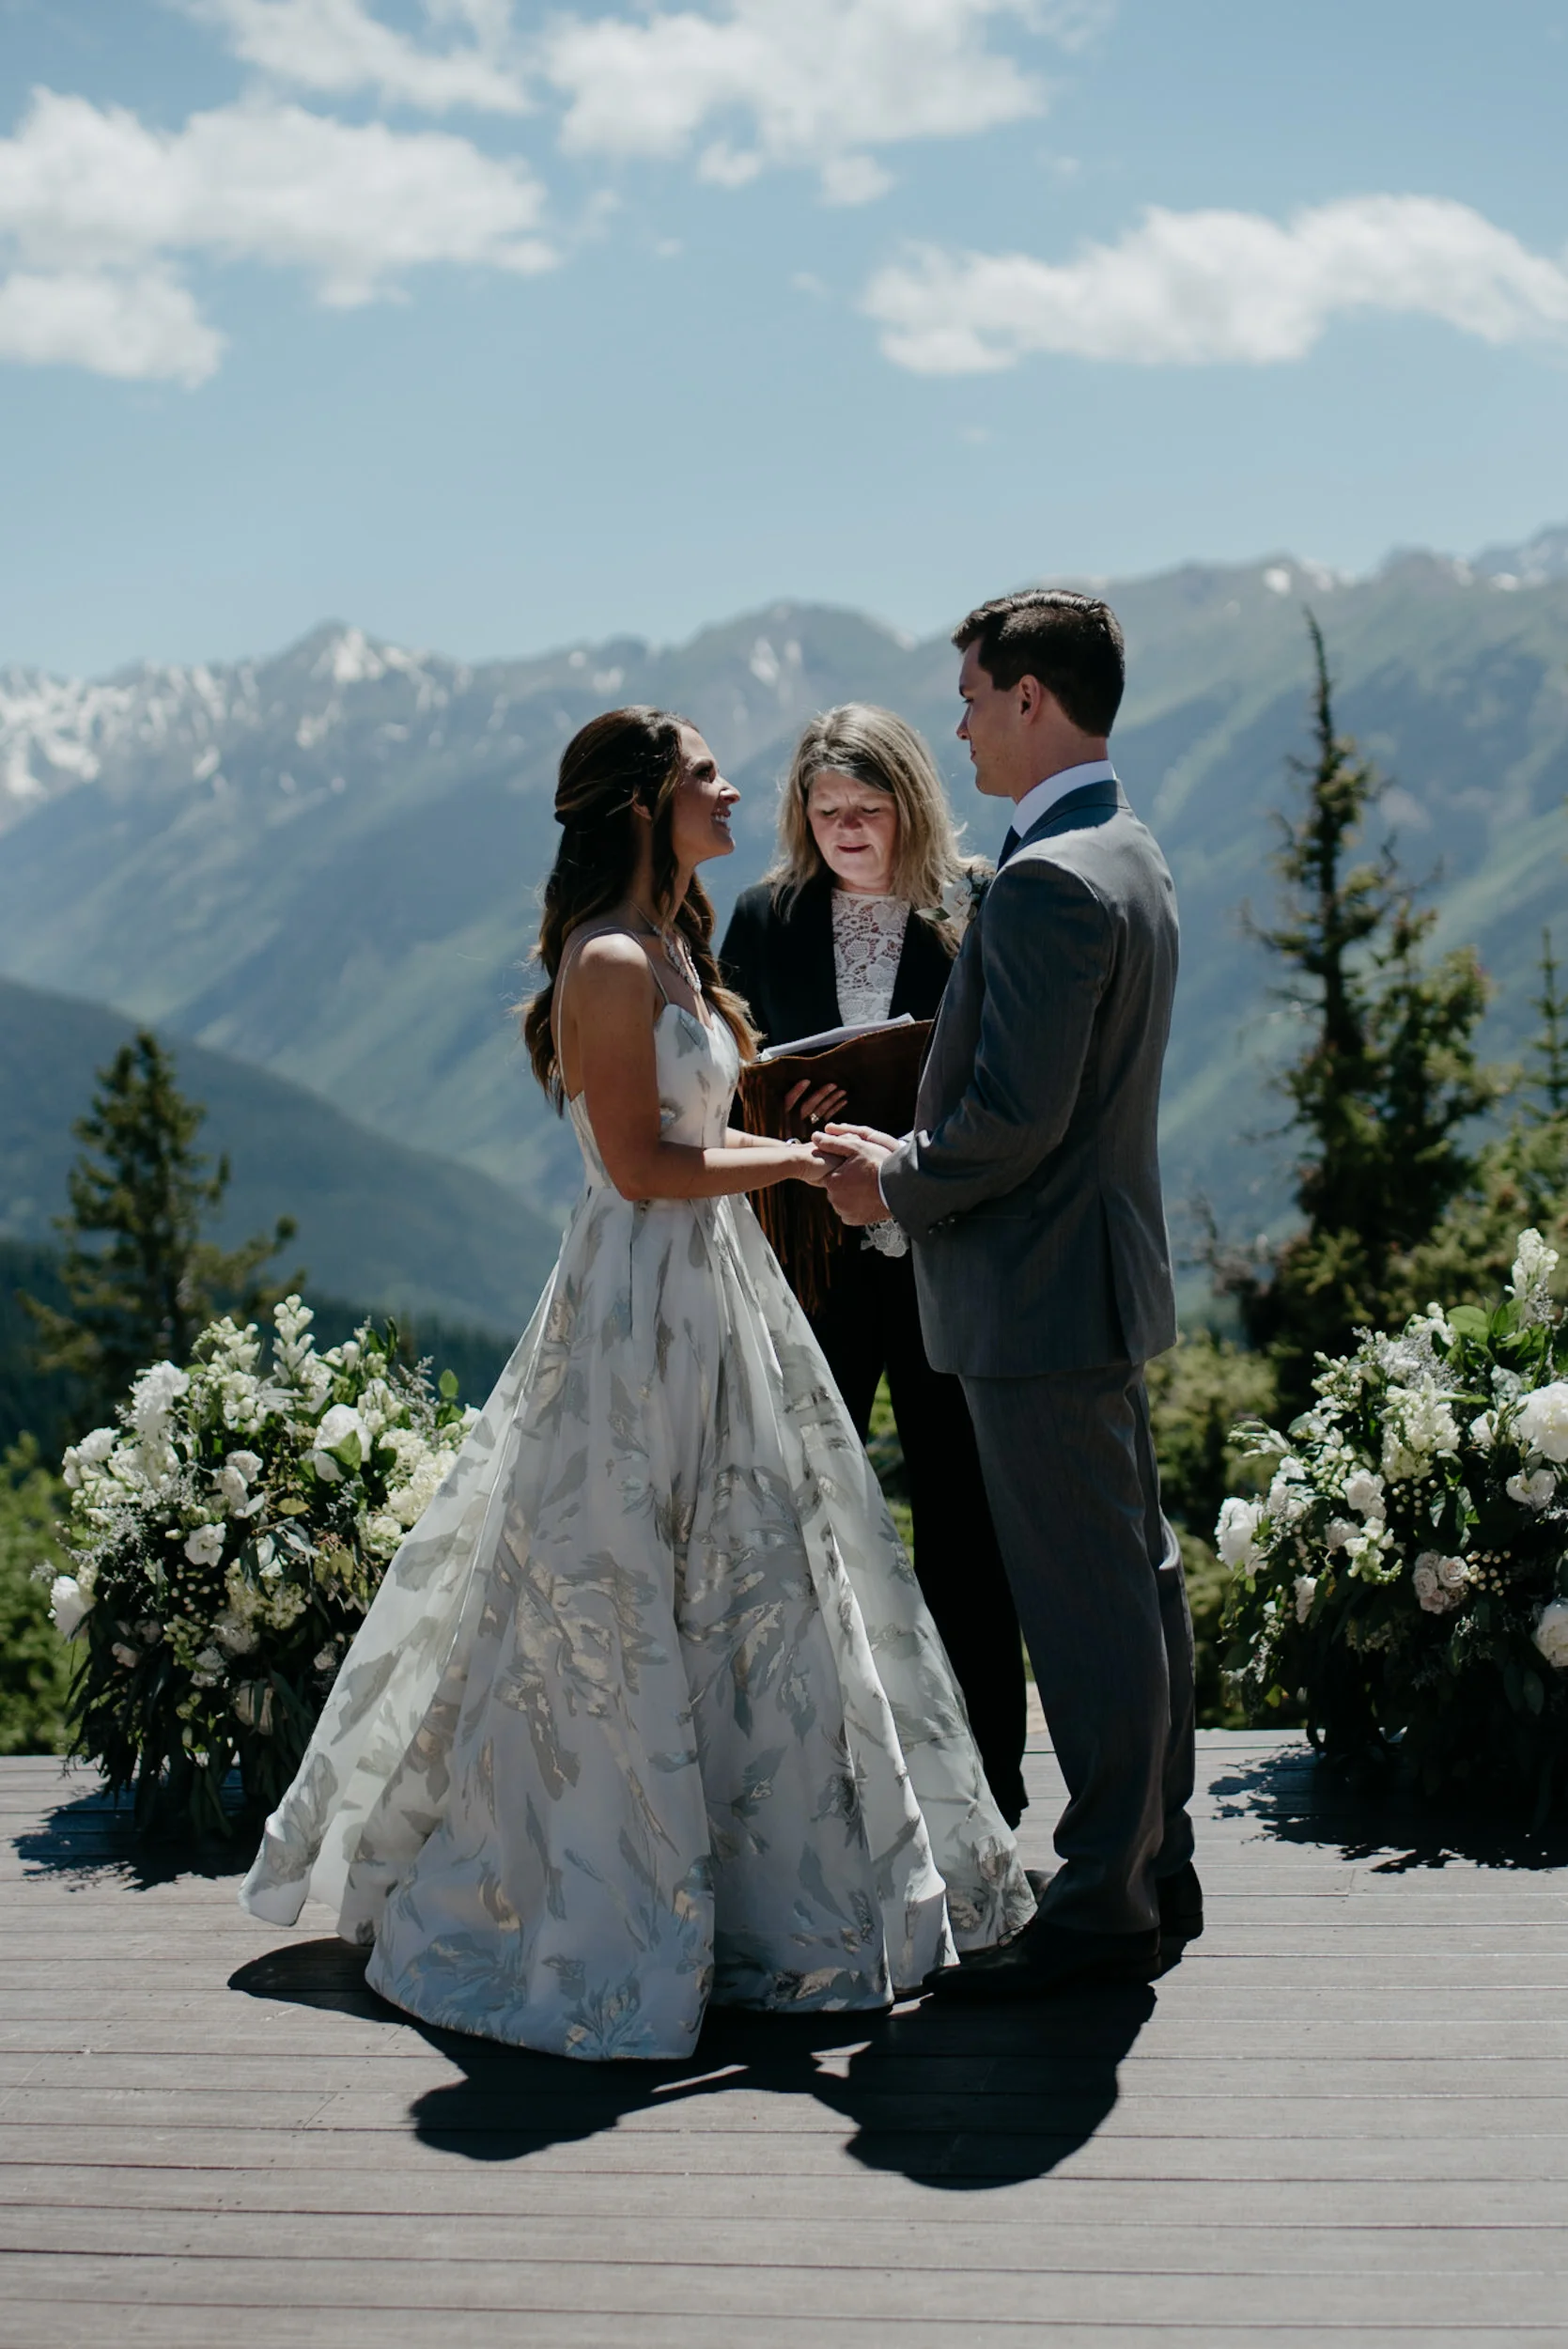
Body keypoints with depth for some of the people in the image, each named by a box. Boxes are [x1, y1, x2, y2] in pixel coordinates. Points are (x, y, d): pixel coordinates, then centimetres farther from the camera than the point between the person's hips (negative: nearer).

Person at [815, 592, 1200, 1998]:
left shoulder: (1048, 880, -20)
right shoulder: (1131, 858, 13)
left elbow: (1017, 1113, -24)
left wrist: (897, 1186, -8)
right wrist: (913, 1154, 12)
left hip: (1042, 1297, -11)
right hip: (1109, 1267, 11)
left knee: (1085, 1605, -3)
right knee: (1136, 1578, 16)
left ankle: (1103, 1909, 7)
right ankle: (1157, 1870, 27)